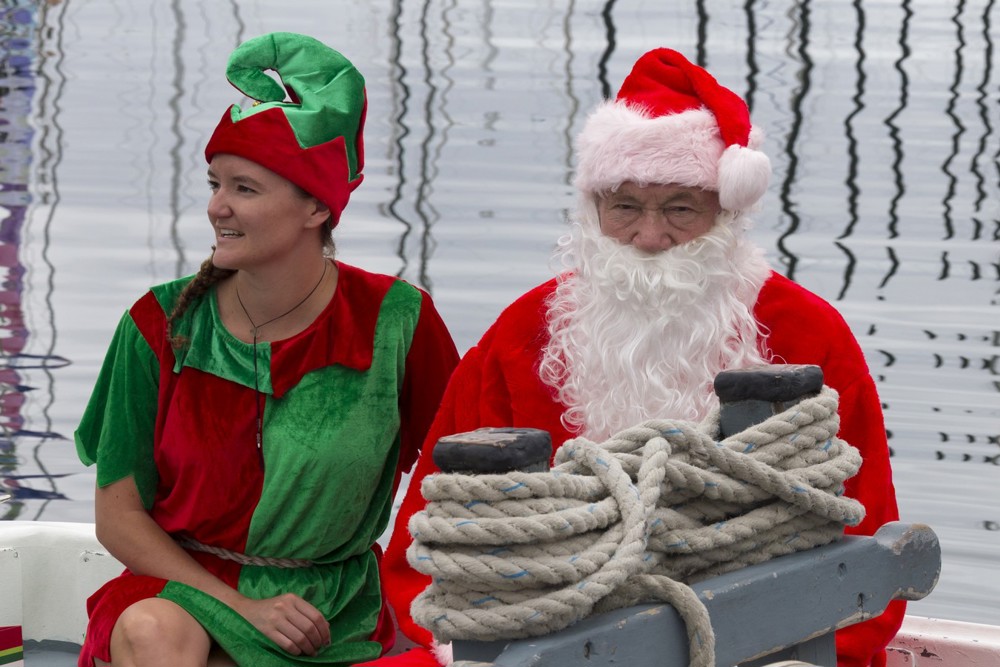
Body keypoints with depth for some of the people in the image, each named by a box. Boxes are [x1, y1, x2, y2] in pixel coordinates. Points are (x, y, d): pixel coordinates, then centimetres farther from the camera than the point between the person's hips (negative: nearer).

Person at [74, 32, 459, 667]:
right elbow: (118, 514, -2)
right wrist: (242, 607, -13)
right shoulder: (162, 324, -4)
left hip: (331, 612, -1)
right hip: (182, 588, 1)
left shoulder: (394, 321, -7)